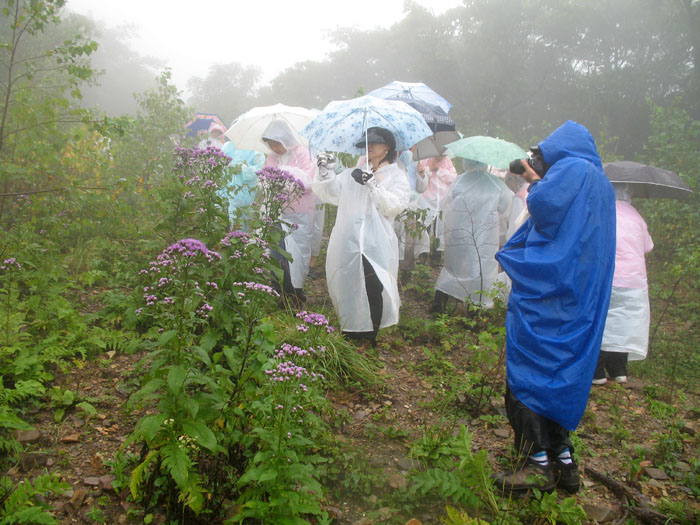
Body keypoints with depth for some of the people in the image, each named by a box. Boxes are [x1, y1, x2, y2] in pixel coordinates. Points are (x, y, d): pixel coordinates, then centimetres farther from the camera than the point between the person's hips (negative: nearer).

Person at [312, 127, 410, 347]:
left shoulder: (396, 175, 9)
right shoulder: (353, 174, 20)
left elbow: (395, 206, -7)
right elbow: (333, 194, 11)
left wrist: (373, 185, -18)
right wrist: (326, 174, -5)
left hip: (376, 244, -4)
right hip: (348, 242, 4)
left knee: (373, 288, -10)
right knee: (348, 286, 6)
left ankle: (370, 337, 4)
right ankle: (351, 331, 21)